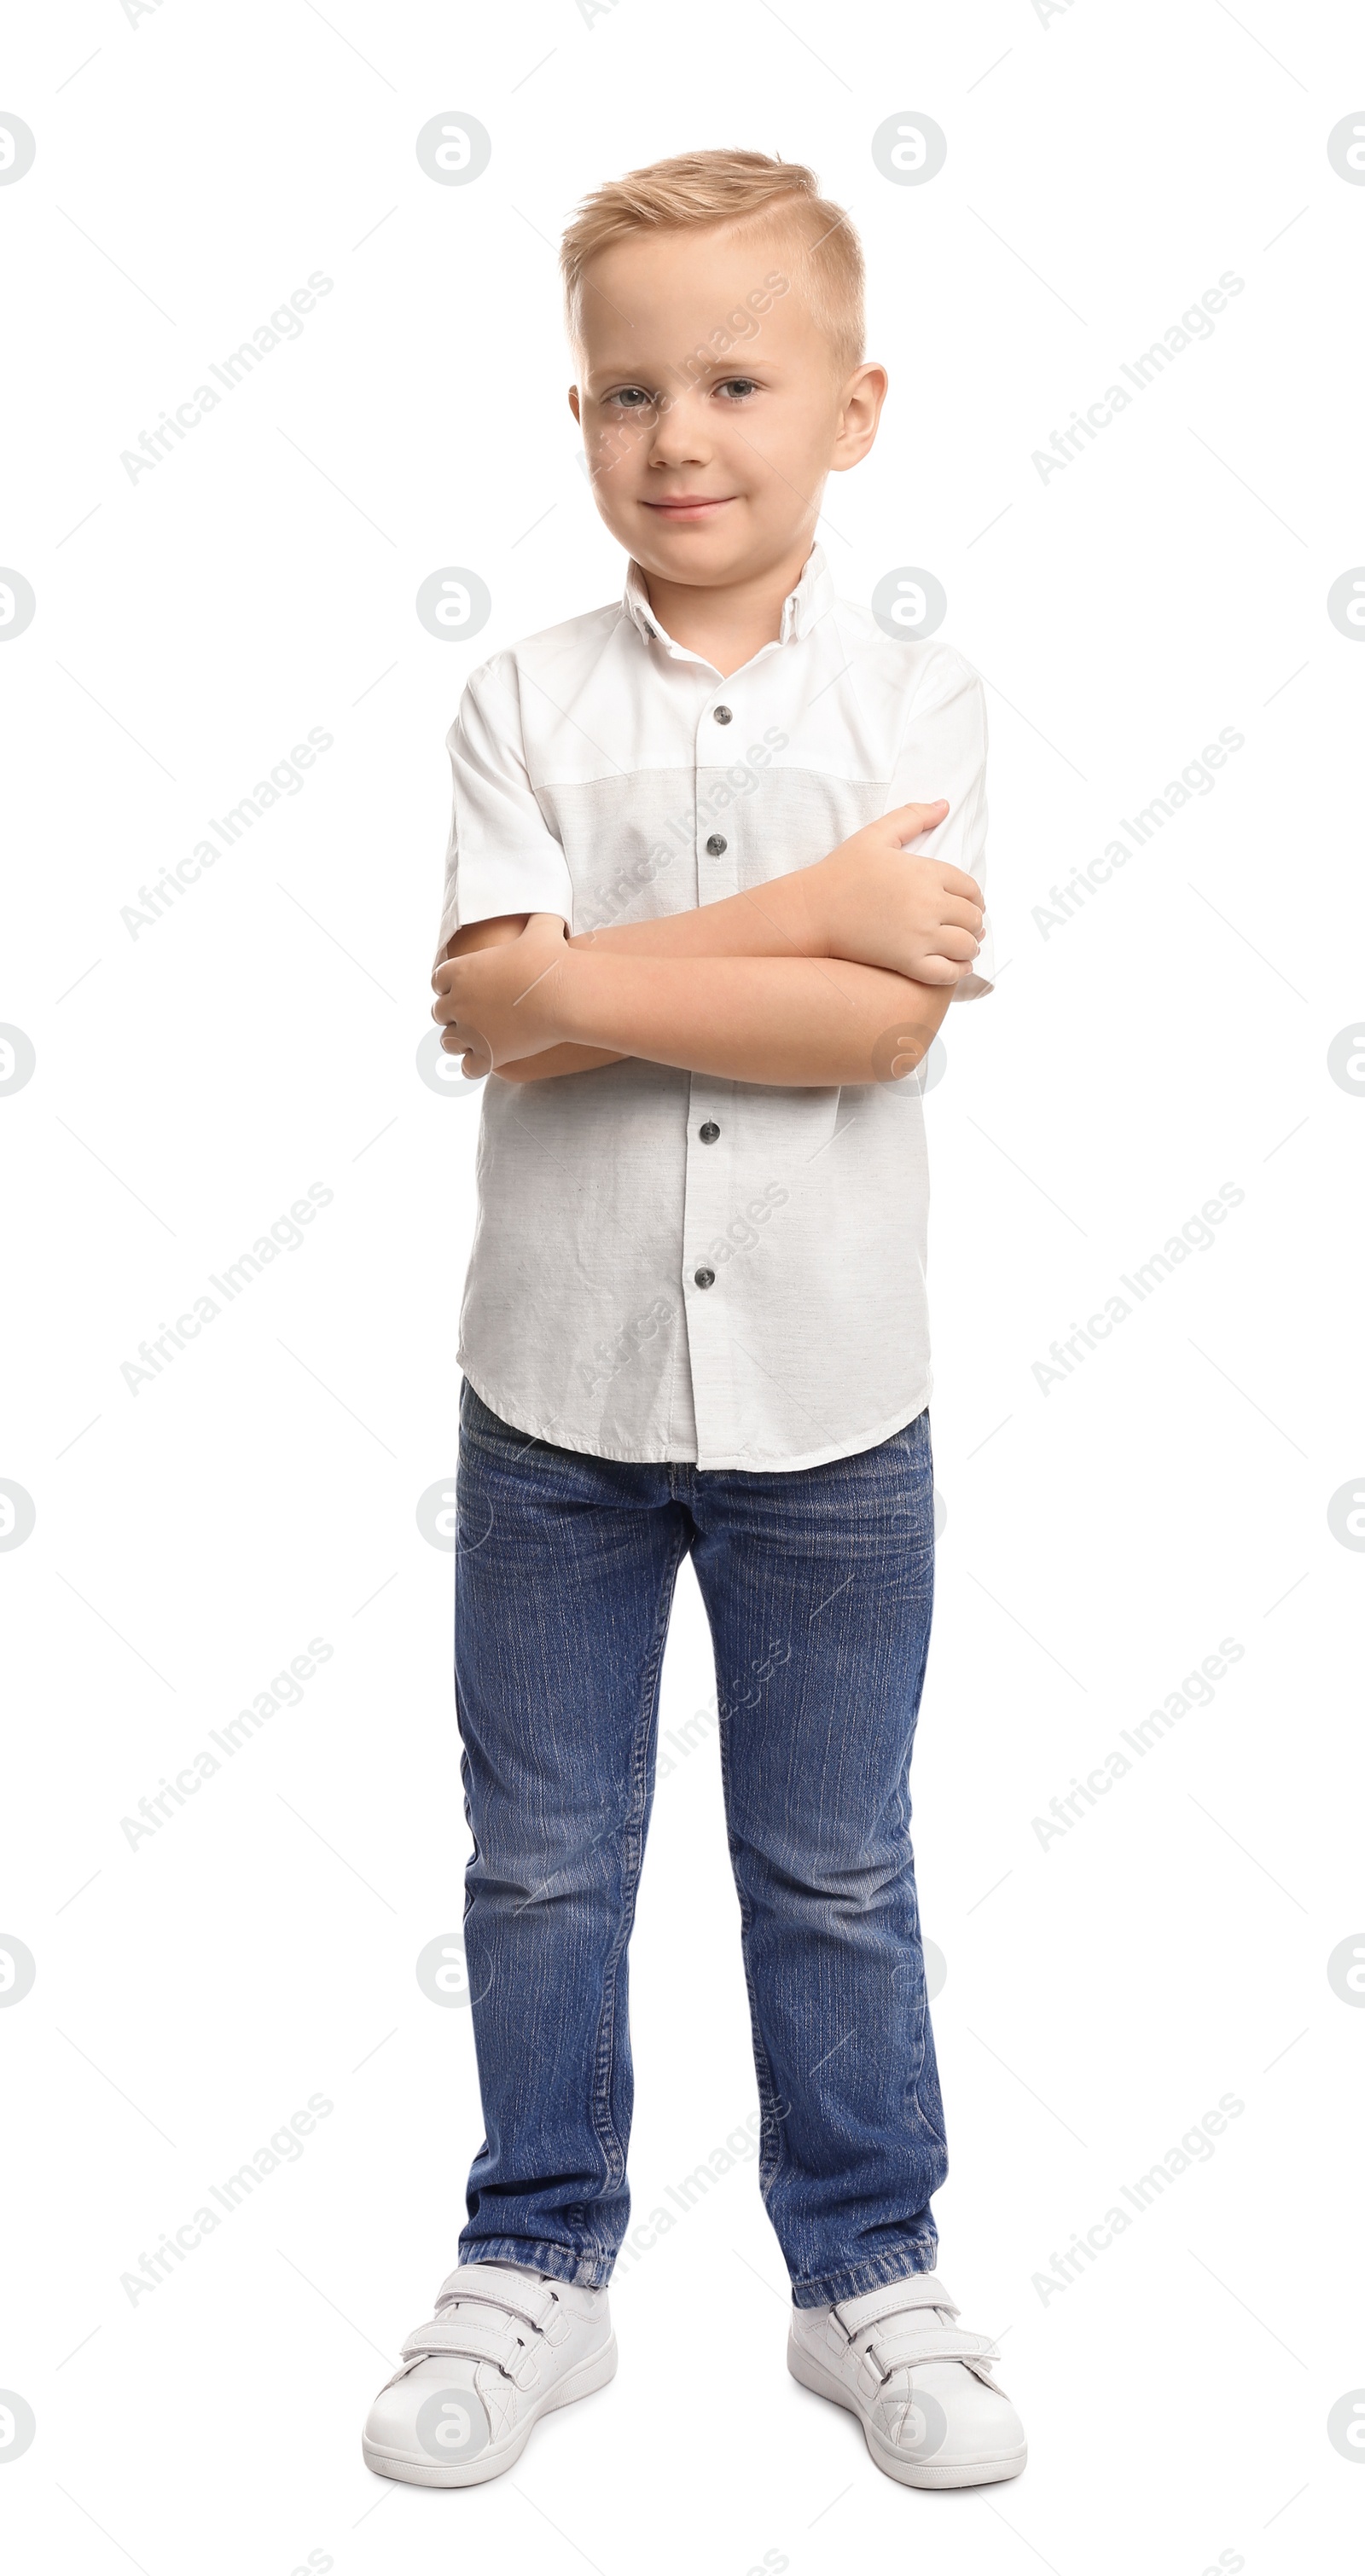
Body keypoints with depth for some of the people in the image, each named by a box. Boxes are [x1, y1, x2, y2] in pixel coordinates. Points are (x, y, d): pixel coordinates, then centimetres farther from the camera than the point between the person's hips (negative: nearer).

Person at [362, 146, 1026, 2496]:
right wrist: (794, 920, -18)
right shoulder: (525, 700, -1)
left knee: (835, 1873, 14)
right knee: (540, 1861, 14)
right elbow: (491, 1008, -15)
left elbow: (889, 1022, -17)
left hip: (827, 1405, -1)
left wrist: (588, 980, -18)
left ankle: (870, 2276, 33)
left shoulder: (919, 705, -3)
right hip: (555, 1390, 1)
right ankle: (537, 2269, 33)